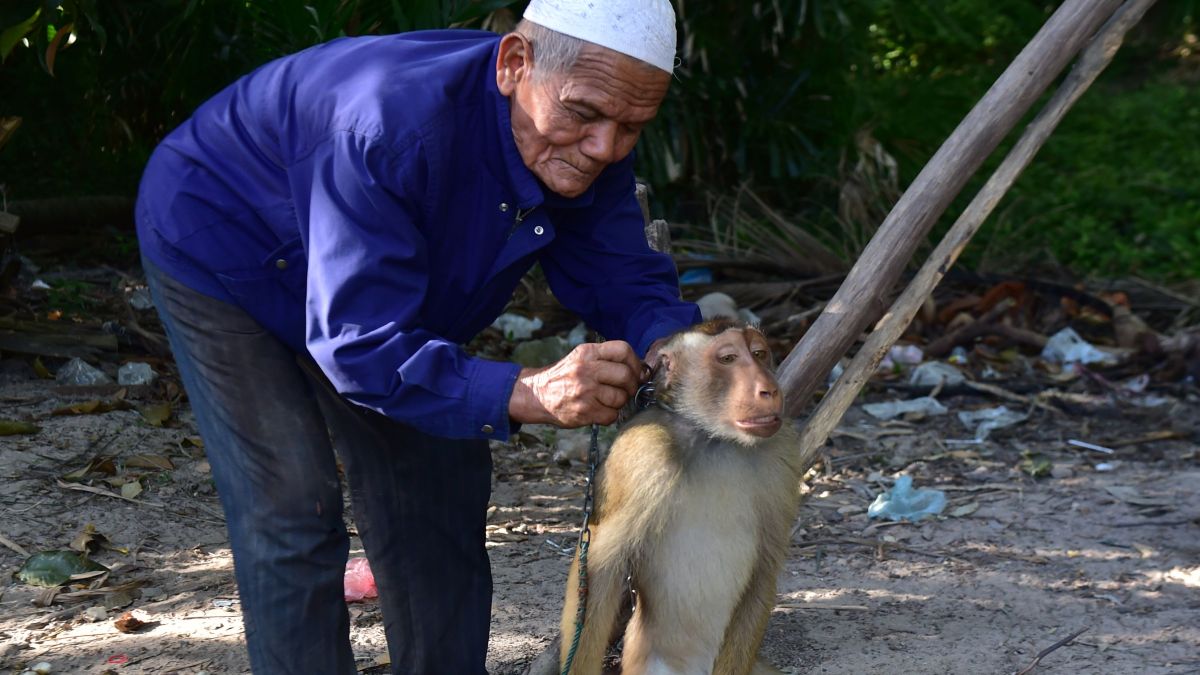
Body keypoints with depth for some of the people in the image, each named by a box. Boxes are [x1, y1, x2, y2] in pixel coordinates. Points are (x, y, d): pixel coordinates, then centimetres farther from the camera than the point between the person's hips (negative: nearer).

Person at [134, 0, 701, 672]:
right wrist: (526, 394, -56)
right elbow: (358, 341, -44)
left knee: (442, 487, 6)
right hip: (219, 256, -7)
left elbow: (623, 276, -14)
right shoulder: (394, 125, -44)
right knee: (293, 510, -14)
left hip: (382, 291, 7)